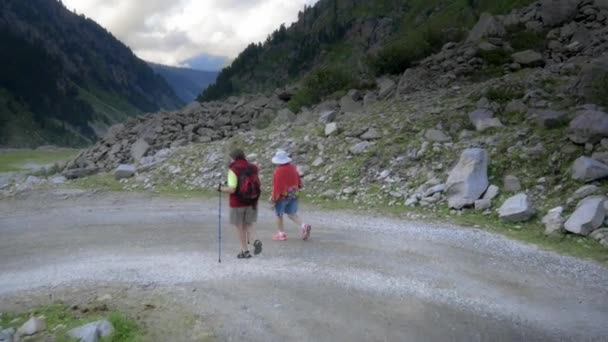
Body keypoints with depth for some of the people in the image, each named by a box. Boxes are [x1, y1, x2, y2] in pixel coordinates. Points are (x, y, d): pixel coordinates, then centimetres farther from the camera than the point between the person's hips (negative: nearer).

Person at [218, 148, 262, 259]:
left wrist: (222, 188, -1)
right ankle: (256, 241, -8)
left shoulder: (233, 170, -14)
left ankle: (245, 251, 17)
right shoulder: (252, 168, 1)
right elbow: (255, 186, 8)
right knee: (249, 225, 17)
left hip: (237, 204, -4)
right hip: (251, 203, 4)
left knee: (240, 228, 10)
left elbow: (232, 189, -22)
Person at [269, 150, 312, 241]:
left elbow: (277, 185, -22)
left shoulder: (278, 171, -22)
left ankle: (281, 233, 20)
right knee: (292, 214, 15)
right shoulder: (293, 167, 0)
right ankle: (304, 226, -4)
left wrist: (273, 197, -13)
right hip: (293, 195, 6)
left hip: (282, 196, -6)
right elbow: (298, 179, 10)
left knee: (279, 215, 12)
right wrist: (297, 188, 25)